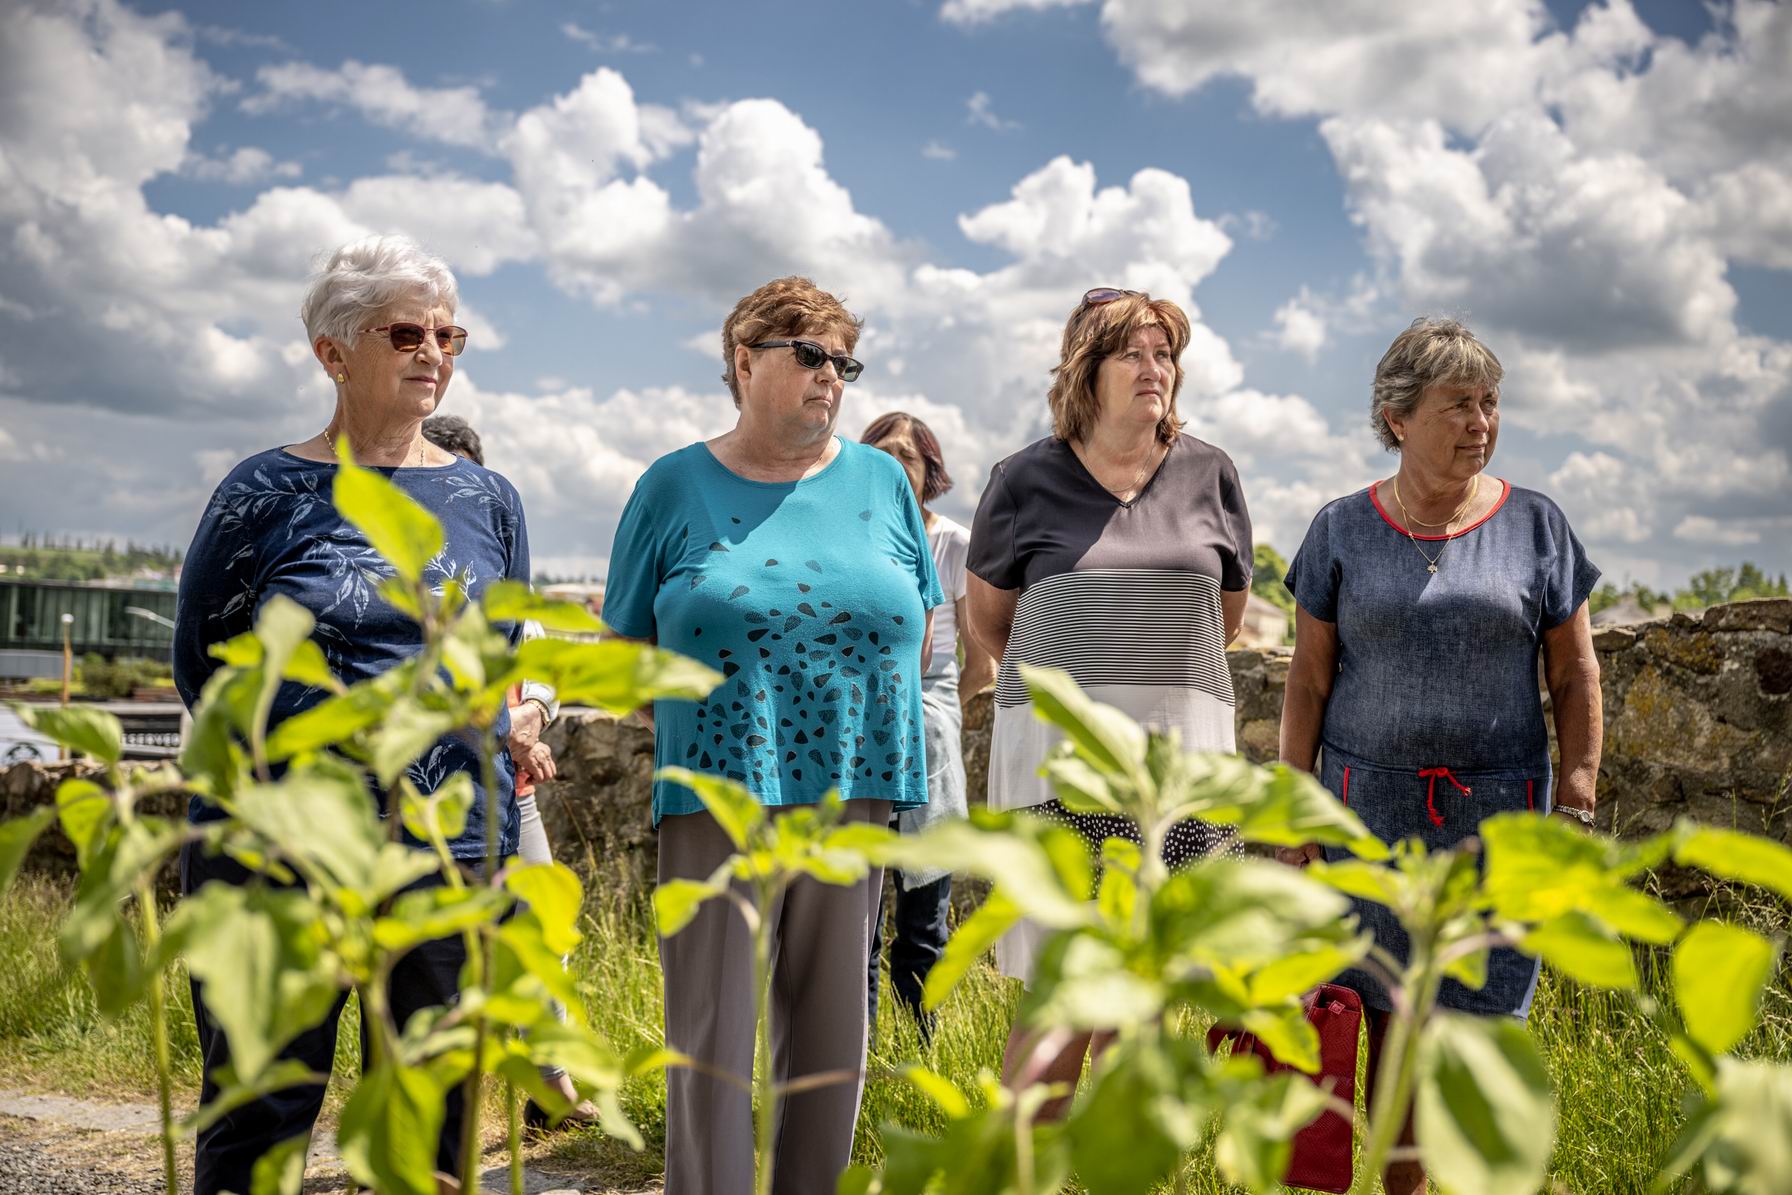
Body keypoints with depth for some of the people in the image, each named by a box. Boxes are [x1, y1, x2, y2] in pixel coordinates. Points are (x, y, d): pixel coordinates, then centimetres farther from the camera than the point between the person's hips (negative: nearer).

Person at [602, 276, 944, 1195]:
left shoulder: (880, 480, 10)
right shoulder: (675, 486, 5)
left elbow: (917, 629, 17)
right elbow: (622, 650, 9)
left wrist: (857, 719, 7)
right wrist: (692, 729, 0)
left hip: (855, 792, 2)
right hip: (718, 798, -2)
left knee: (831, 1031, 9)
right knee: (711, 1033, -2)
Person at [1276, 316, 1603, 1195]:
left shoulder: (1535, 526, 3)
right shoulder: (1342, 530, 3)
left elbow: (1576, 681, 6)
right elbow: (1308, 686, 5)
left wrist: (1576, 804, -1)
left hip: (1496, 814, 0)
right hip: (1370, 808, 0)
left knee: (1486, 1021, 1)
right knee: (1391, 1019, 3)